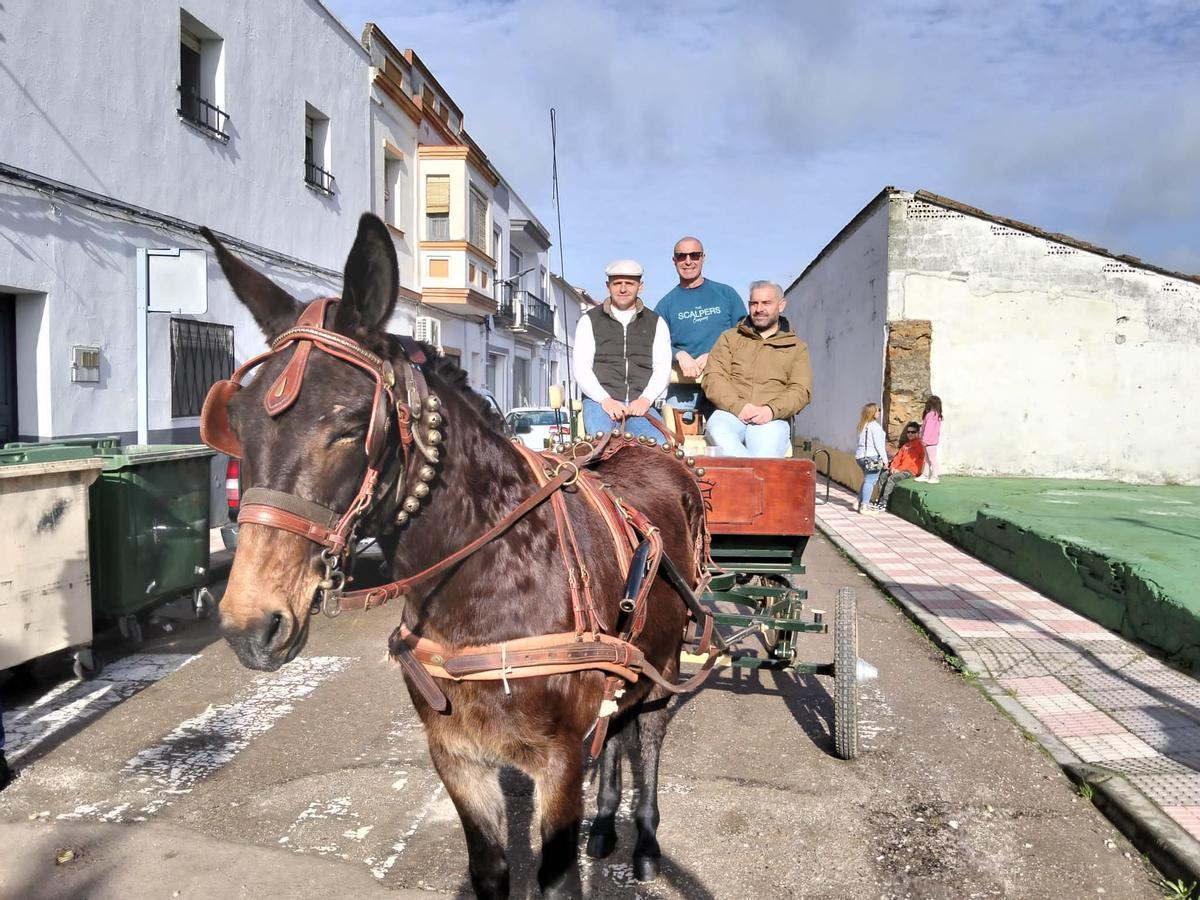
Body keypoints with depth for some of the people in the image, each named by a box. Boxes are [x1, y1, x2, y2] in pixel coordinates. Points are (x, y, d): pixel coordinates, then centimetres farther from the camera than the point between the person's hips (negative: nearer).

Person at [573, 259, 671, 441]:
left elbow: (663, 368, 10)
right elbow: (581, 368, 6)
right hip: (599, 401, -1)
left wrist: (645, 399, -10)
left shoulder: (656, 323, 20)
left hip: (640, 404, 1)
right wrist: (605, 399, -11)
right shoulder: (590, 320, 16)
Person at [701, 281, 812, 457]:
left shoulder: (797, 347, 21)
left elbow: (801, 390, 7)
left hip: (773, 418, -1)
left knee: (766, 449, -36)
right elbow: (713, 378, 8)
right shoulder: (729, 338, 22)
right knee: (719, 433, -36)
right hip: (730, 412, 1)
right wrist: (739, 406, -10)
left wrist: (771, 410, -14)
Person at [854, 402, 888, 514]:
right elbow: (878, 444, -13)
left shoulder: (863, 425, 14)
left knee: (867, 480, 18)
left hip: (861, 456, 8)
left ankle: (861, 503, 20)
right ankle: (864, 506, -8)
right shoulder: (874, 425, -11)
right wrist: (884, 459, -9)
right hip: (872, 457, -8)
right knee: (870, 481, -6)